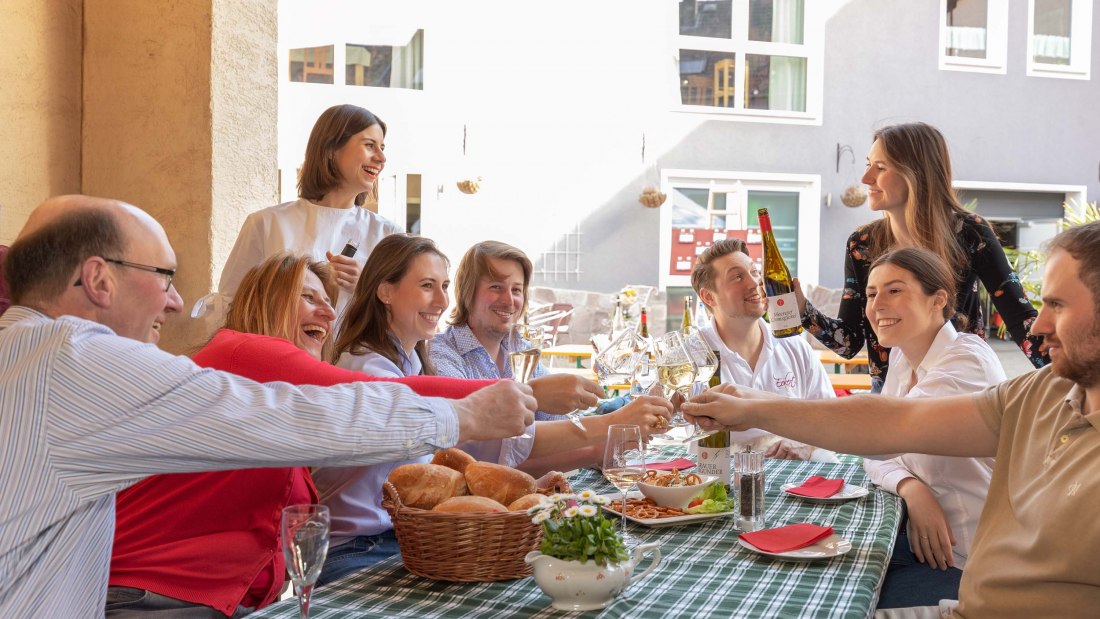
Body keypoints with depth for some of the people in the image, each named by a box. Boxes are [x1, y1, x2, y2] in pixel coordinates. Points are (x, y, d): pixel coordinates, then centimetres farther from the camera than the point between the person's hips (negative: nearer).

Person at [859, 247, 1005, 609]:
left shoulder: (968, 359, -19)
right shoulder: (902, 357, 6)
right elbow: (876, 455, 4)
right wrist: (911, 488, -17)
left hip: (968, 560, -7)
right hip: (918, 536, 7)